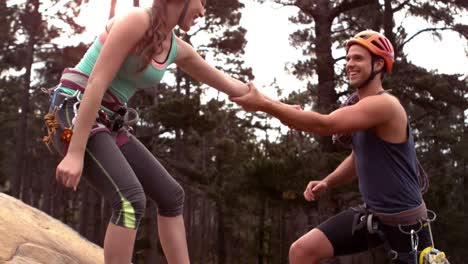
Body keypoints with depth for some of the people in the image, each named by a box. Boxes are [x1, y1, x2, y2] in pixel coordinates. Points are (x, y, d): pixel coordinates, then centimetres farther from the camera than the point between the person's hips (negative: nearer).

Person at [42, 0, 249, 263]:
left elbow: (226, 83, 23)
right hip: (75, 113, -9)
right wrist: (75, 152, -26)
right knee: (132, 199, -25)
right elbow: (97, 83, -22)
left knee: (171, 194, 7)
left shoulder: (178, 49, 9)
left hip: (108, 123, 9)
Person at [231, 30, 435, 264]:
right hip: (371, 213, 8)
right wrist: (326, 183, 3)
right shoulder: (359, 107, 7)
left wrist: (263, 104, -34)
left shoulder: (384, 104, -22)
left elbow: (324, 125, -33)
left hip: (404, 219, -8)